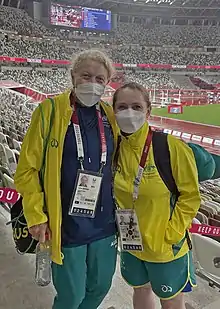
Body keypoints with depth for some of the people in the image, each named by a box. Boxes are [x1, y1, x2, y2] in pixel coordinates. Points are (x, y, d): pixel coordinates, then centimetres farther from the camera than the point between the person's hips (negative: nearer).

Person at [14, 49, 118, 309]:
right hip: (67, 226, -4)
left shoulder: (110, 115, 3)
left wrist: (120, 208, 10)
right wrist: (36, 216, -10)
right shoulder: (50, 110, -11)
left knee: (100, 286, 22)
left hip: (105, 224, 5)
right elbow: (27, 169, -8)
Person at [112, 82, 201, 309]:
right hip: (130, 243, 4)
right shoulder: (114, 147, -7)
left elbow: (190, 196, -14)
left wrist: (170, 236, -15)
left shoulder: (172, 147, -22)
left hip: (166, 247, -3)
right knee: (140, 290, 27)